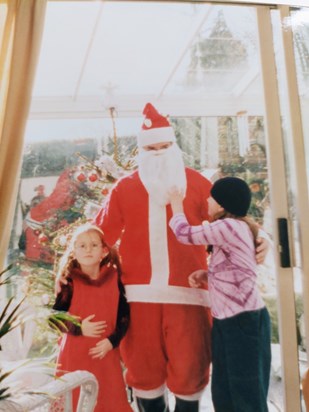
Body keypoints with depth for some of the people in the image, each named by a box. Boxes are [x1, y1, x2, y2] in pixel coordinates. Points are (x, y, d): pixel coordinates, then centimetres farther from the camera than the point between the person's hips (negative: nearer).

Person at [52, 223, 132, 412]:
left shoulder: (114, 278, 0)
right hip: (75, 353, -2)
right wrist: (78, 328, -17)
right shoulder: (70, 281, -5)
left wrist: (111, 341, -12)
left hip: (106, 352, 2)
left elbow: (124, 315, 0)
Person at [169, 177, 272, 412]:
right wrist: (205, 276, 3)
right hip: (227, 321, 10)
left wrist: (176, 204, 8)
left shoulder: (230, 227, -16)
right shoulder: (234, 229, 15)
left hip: (244, 321, -10)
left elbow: (185, 233, -9)